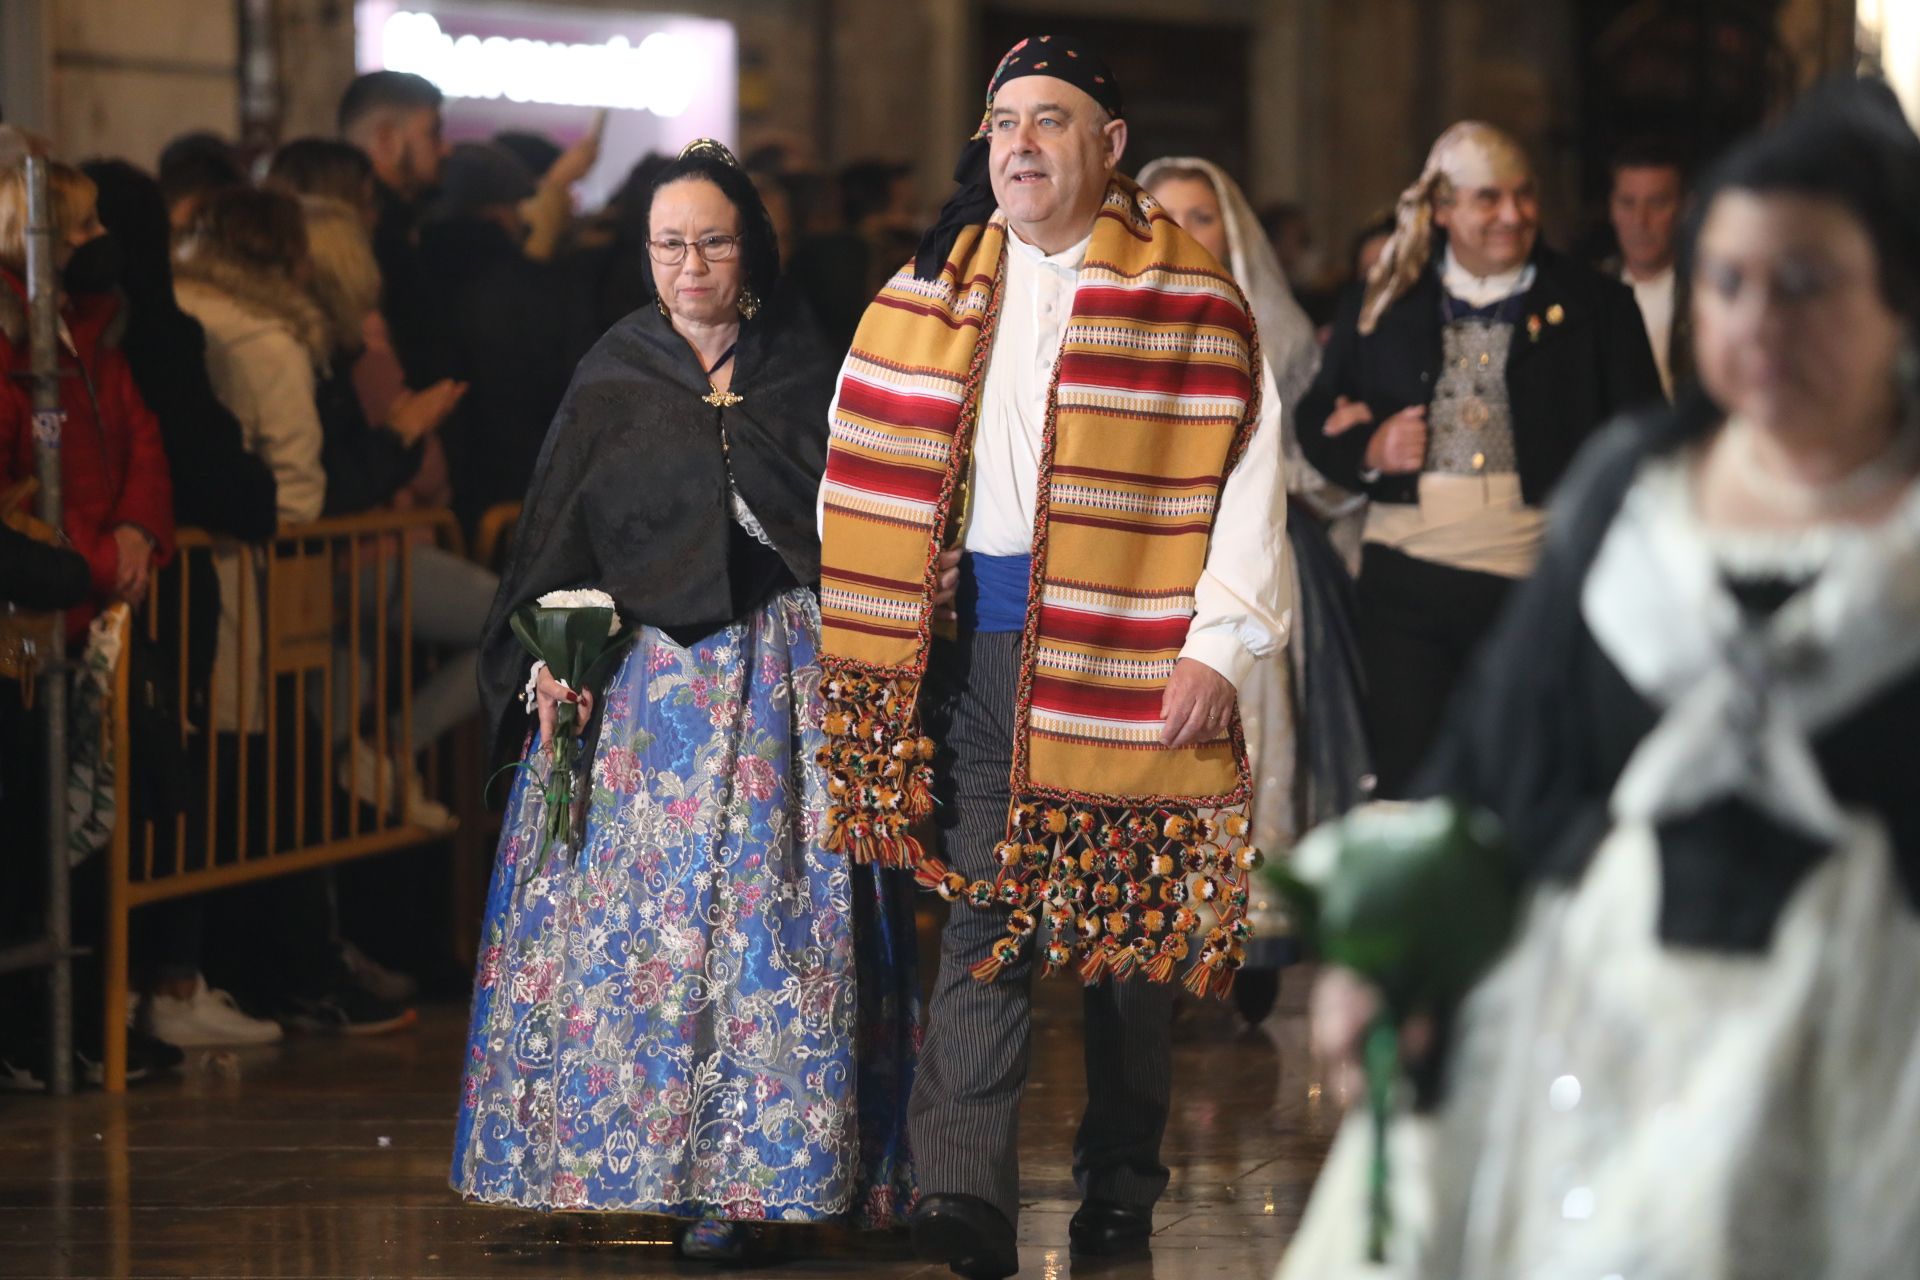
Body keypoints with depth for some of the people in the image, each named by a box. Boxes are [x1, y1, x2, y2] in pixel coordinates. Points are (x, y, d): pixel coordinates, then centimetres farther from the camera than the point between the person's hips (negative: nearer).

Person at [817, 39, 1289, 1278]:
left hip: (1126, 644, -2)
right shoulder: (931, 293, 11)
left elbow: (1250, 478, -5)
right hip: (975, 642, 2)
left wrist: (1220, 645, -13)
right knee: (986, 902, -7)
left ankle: (1123, 1177, 20)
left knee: (1129, 917, 7)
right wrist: (870, 623, 5)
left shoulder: (1189, 296, 0)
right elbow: (866, 472, 17)